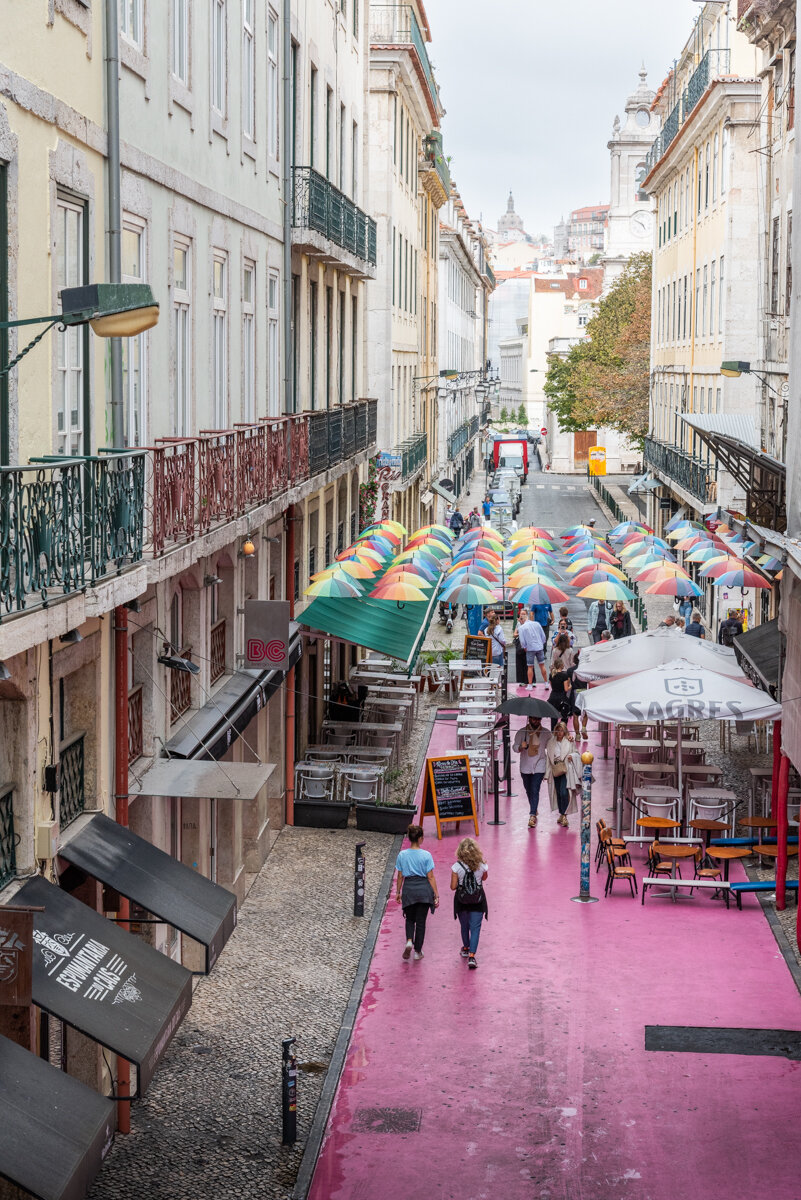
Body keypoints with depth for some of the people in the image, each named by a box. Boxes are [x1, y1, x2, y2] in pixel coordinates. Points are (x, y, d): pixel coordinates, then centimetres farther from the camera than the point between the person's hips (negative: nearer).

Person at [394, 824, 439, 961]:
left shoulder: (402, 855, -2)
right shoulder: (426, 855, -9)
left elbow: (400, 876, 4)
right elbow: (430, 877, -7)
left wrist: (398, 892, 16)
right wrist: (436, 895, -2)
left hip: (408, 889, 2)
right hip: (424, 889, -1)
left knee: (410, 919, 19)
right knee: (421, 921, 10)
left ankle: (409, 941, -7)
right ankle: (417, 951, 15)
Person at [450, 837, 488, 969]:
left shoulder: (456, 867, -16)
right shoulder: (482, 866, -11)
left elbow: (453, 887, -11)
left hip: (462, 902, 0)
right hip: (478, 902, 0)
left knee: (464, 926, 21)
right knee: (475, 928, 2)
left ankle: (466, 949, 43)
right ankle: (471, 956, -9)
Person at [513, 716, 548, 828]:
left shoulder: (545, 733, 2)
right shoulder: (521, 732, 1)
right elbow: (515, 747, -1)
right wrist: (521, 747, -24)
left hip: (539, 767, -2)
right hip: (525, 767, 2)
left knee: (535, 790, -14)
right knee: (529, 791, 13)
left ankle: (533, 815, -19)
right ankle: (534, 809, 37)